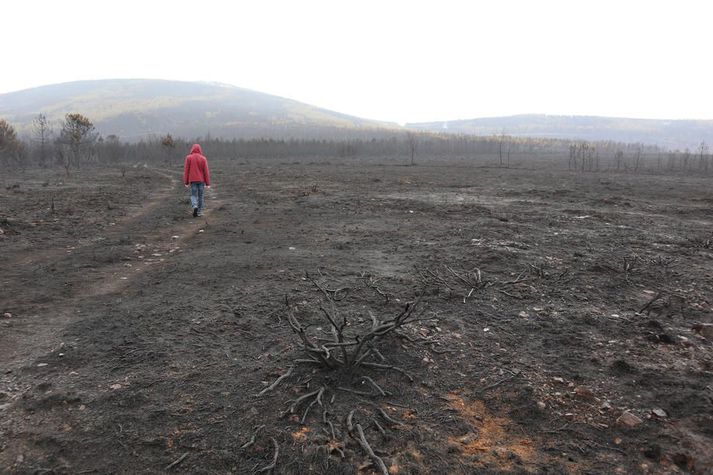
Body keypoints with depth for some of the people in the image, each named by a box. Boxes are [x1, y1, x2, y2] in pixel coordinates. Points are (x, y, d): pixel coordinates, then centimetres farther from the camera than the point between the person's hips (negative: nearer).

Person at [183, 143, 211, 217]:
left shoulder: (188, 158, -2)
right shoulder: (203, 158, -2)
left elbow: (186, 170, -2)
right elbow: (206, 171, -3)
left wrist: (186, 182, 4)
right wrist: (208, 183, 1)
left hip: (193, 180, -1)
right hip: (201, 180, 1)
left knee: (193, 195, 6)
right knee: (200, 195, 9)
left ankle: (195, 206, -20)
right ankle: (200, 211, 10)